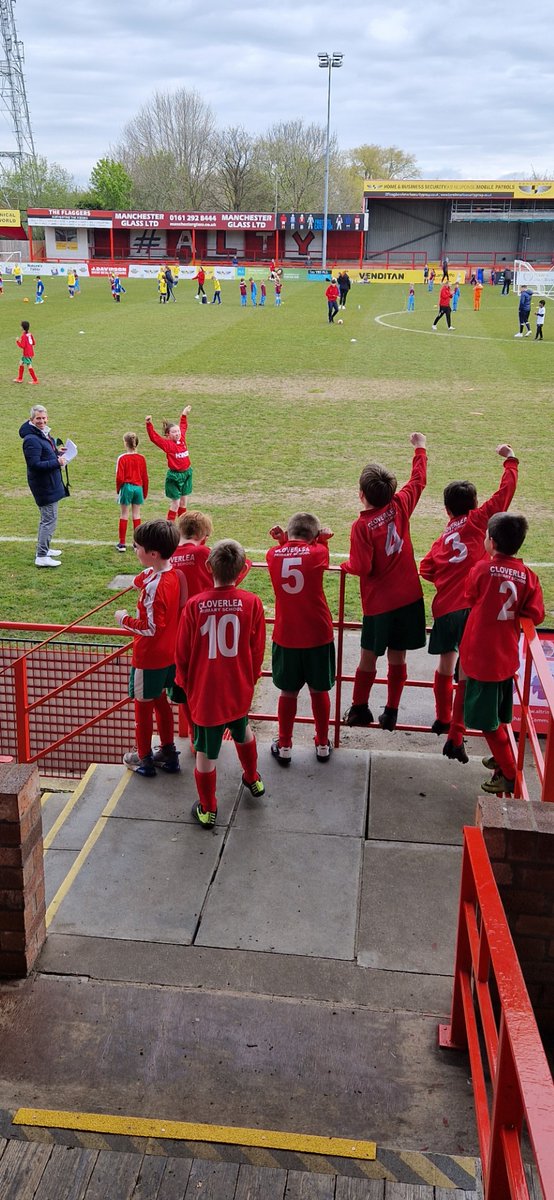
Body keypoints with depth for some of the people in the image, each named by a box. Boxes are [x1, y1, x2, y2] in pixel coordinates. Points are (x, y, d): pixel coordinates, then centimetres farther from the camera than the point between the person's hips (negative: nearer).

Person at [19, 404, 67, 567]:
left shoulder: (43, 433, 8)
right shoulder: (32, 439, -22)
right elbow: (34, 464, -26)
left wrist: (56, 452, 3)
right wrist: (57, 462, -23)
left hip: (50, 483, 10)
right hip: (44, 485, -10)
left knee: (46, 518, 21)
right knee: (49, 519, -7)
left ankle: (43, 549, 35)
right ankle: (41, 557, -2)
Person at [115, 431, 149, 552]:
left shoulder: (122, 458, -11)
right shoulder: (141, 458, 0)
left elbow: (119, 477, -11)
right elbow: (145, 477, 5)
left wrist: (118, 490, 5)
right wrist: (145, 493, 15)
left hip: (126, 487, -3)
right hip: (138, 487, 3)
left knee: (124, 515, 7)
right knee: (136, 515, 10)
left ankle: (122, 544, 9)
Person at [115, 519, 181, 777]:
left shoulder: (154, 585, -30)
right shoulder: (172, 574, -2)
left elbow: (152, 628, -26)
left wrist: (125, 620, -14)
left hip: (148, 658, -9)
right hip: (168, 654, 9)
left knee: (143, 706, 11)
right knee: (160, 701, 24)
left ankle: (144, 759, 27)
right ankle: (168, 753, 35)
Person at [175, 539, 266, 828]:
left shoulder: (194, 605, -16)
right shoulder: (252, 603, -13)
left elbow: (182, 653, -6)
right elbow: (257, 650, -2)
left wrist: (186, 685, 13)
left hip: (204, 693, -3)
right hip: (239, 690, 3)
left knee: (206, 752, 12)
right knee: (242, 730, 31)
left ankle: (208, 810, 28)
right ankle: (253, 780, 53)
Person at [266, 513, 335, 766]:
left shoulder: (273, 554, -3)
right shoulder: (318, 553, -8)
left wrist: (283, 541, 9)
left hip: (285, 636, 1)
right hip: (318, 635, -1)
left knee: (288, 692, 14)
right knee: (319, 690, 14)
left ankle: (284, 747, 22)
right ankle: (322, 744, 28)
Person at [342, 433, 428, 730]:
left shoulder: (362, 526, -16)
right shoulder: (400, 506, -5)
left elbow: (362, 568, -17)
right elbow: (418, 480, 13)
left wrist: (344, 565, 4)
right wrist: (420, 449, 27)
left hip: (378, 603, -3)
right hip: (408, 596, 4)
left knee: (369, 656, 11)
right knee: (397, 657, 11)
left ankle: (359, 708, 22)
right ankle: (391, 712, 19)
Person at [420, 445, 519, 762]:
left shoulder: (441, 540, 19)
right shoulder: (478, 520, 6)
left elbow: (426, 569, 8)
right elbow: (505, 491, 6)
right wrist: (510, 459, 20)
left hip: (443, 609, 6)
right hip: (471, 607, -6)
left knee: (445, 667, 24)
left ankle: (442, 719, 42)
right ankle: (455, 738, -7)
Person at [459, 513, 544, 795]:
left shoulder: (482, 570, -15)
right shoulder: (527, 575, -4)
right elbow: (536, 615, -7)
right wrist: (513, 613, 8)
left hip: (481, 656, -6)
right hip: (507, 657, 6)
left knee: (487, 719, 5)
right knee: (498, 715, 24)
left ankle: (509, 775, 9)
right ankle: (502, 759, 40)